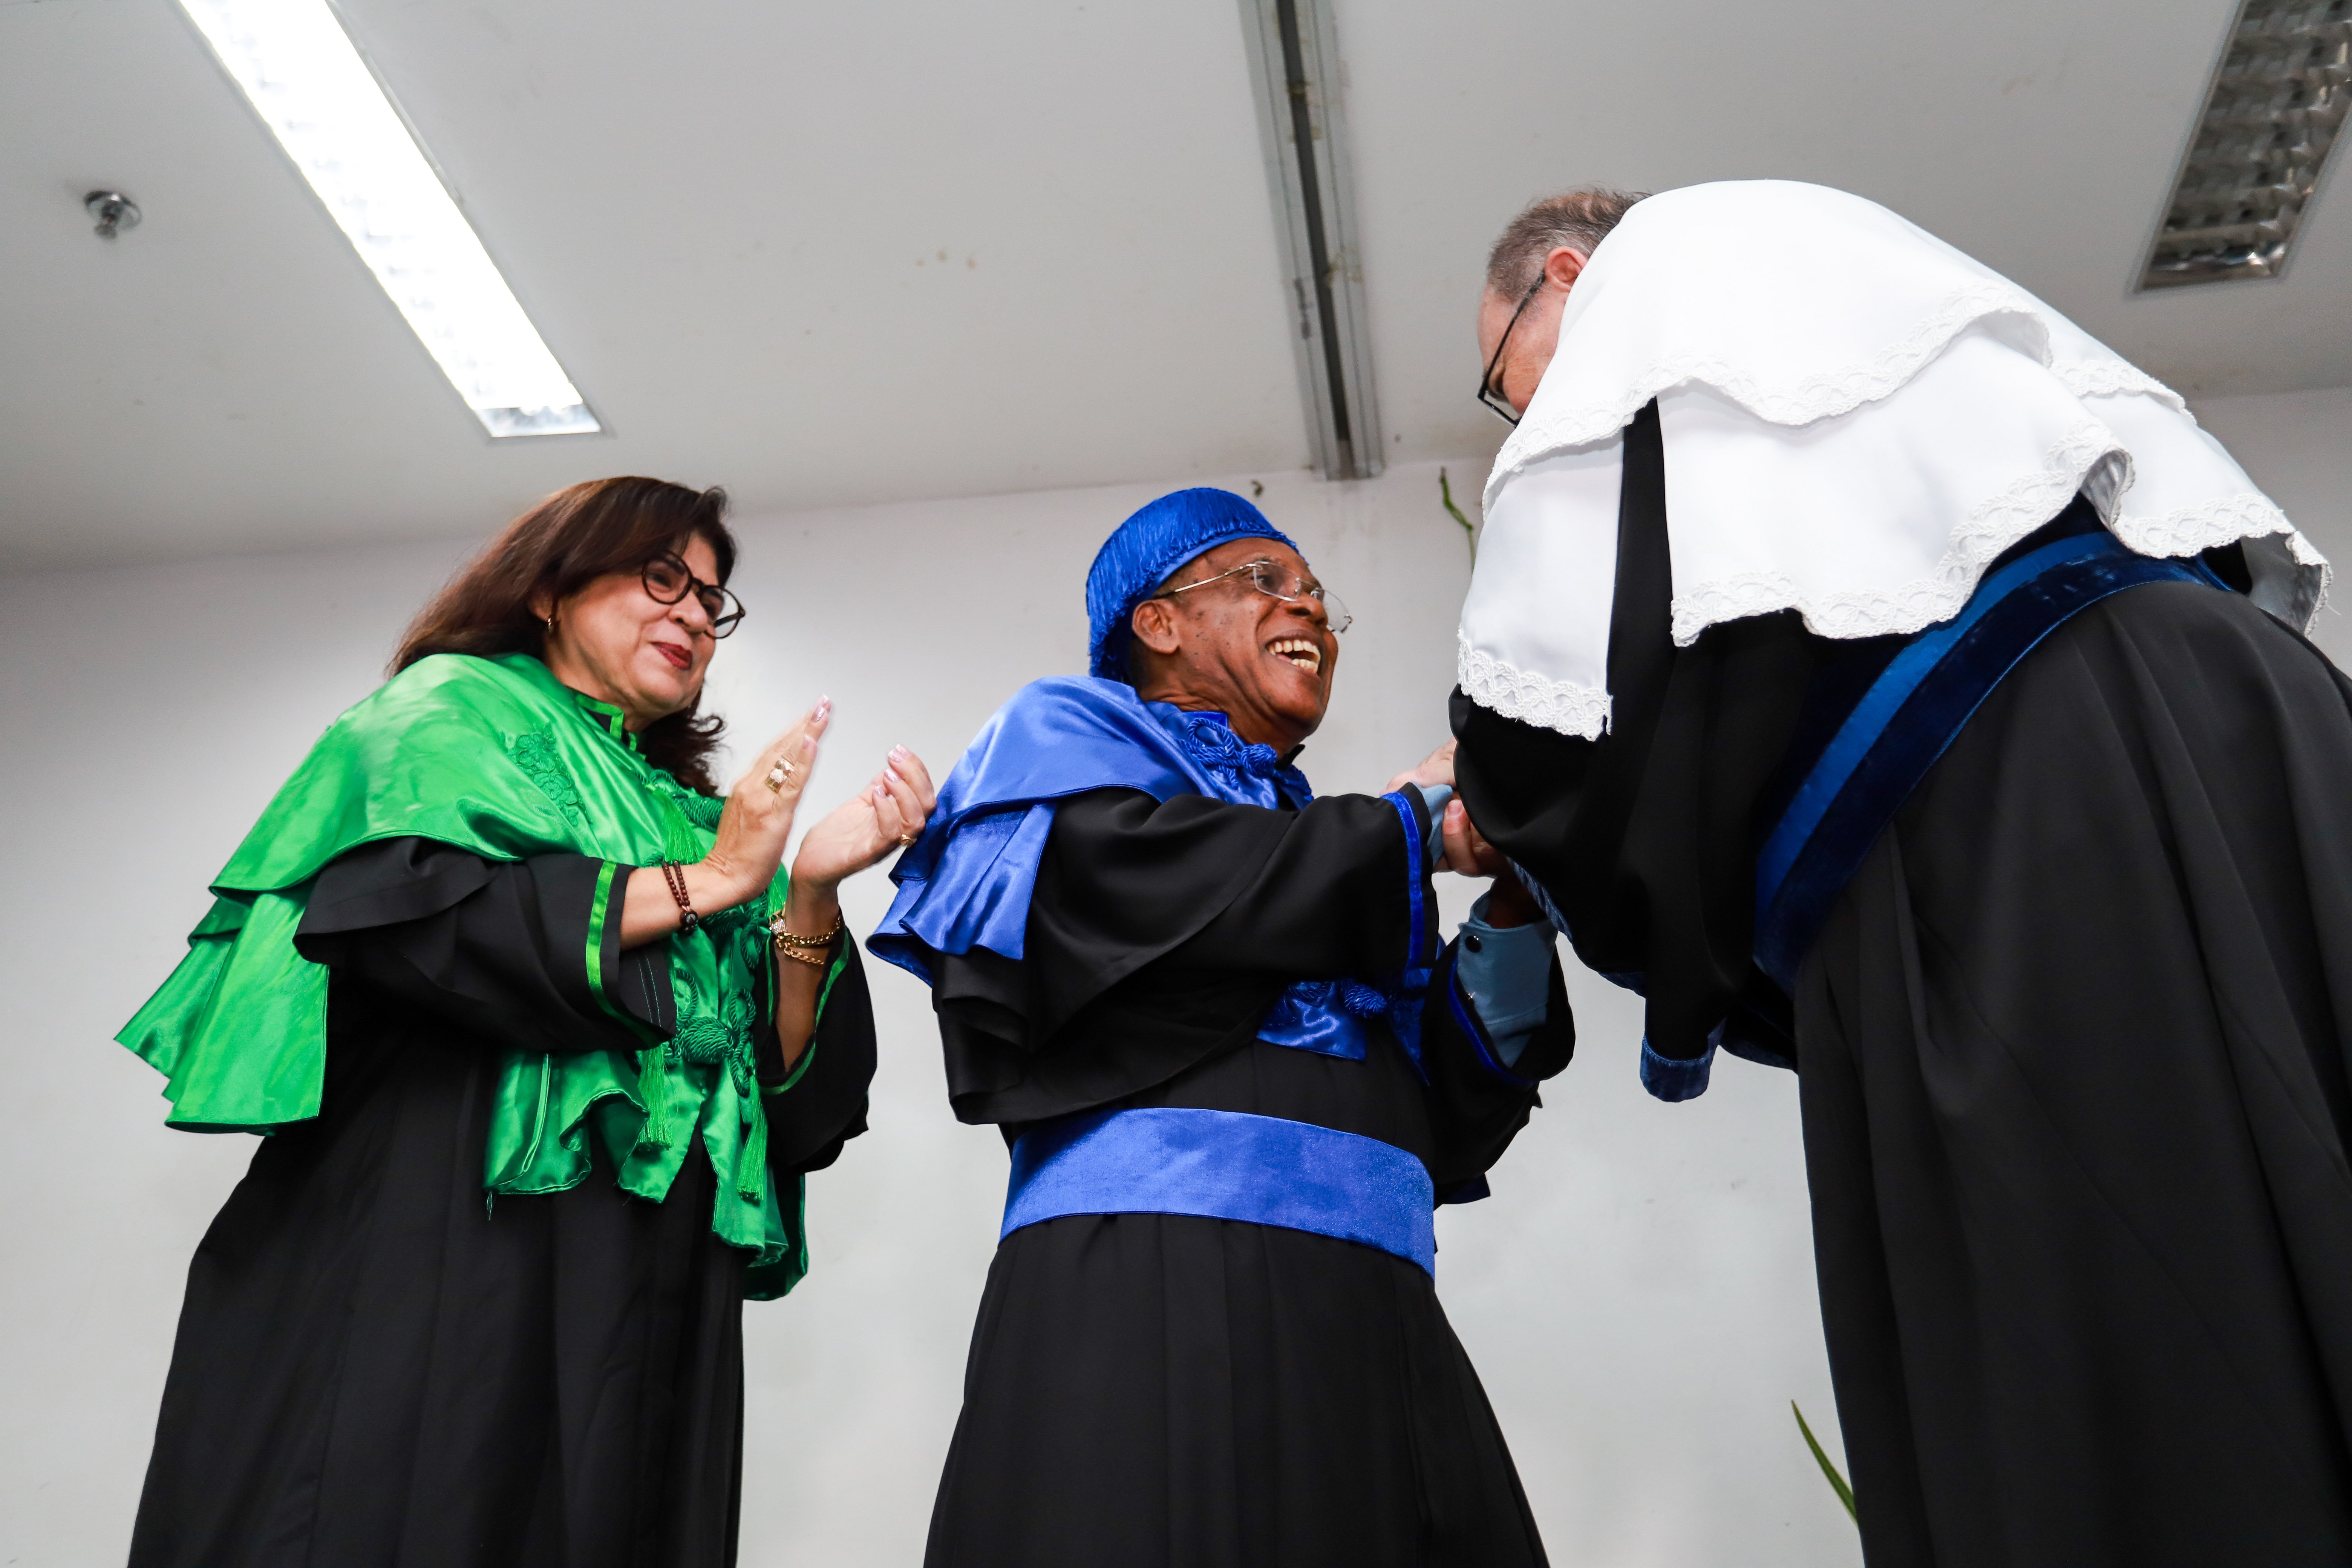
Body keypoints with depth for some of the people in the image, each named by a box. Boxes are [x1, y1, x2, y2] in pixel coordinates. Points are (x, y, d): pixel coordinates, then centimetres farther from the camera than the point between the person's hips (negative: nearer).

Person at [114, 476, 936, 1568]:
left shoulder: (685, 815, 20)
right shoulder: (454, 711, 8)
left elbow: (786, 1092, 9)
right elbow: (401, 910, -15)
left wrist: (809, 899, -8)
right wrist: (700, 884, -11)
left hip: (650, 1303, 5)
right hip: (428, 1266, -5)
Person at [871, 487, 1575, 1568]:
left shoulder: (1309, 836, 28)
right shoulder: (1069, 729, 13)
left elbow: (1452, 1109, 18)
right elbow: (1127, 886, -11)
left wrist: (1517, 901, 2)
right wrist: (1419, 825, -2)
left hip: (1375, 1308, 6)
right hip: (1148, 1281, -6)